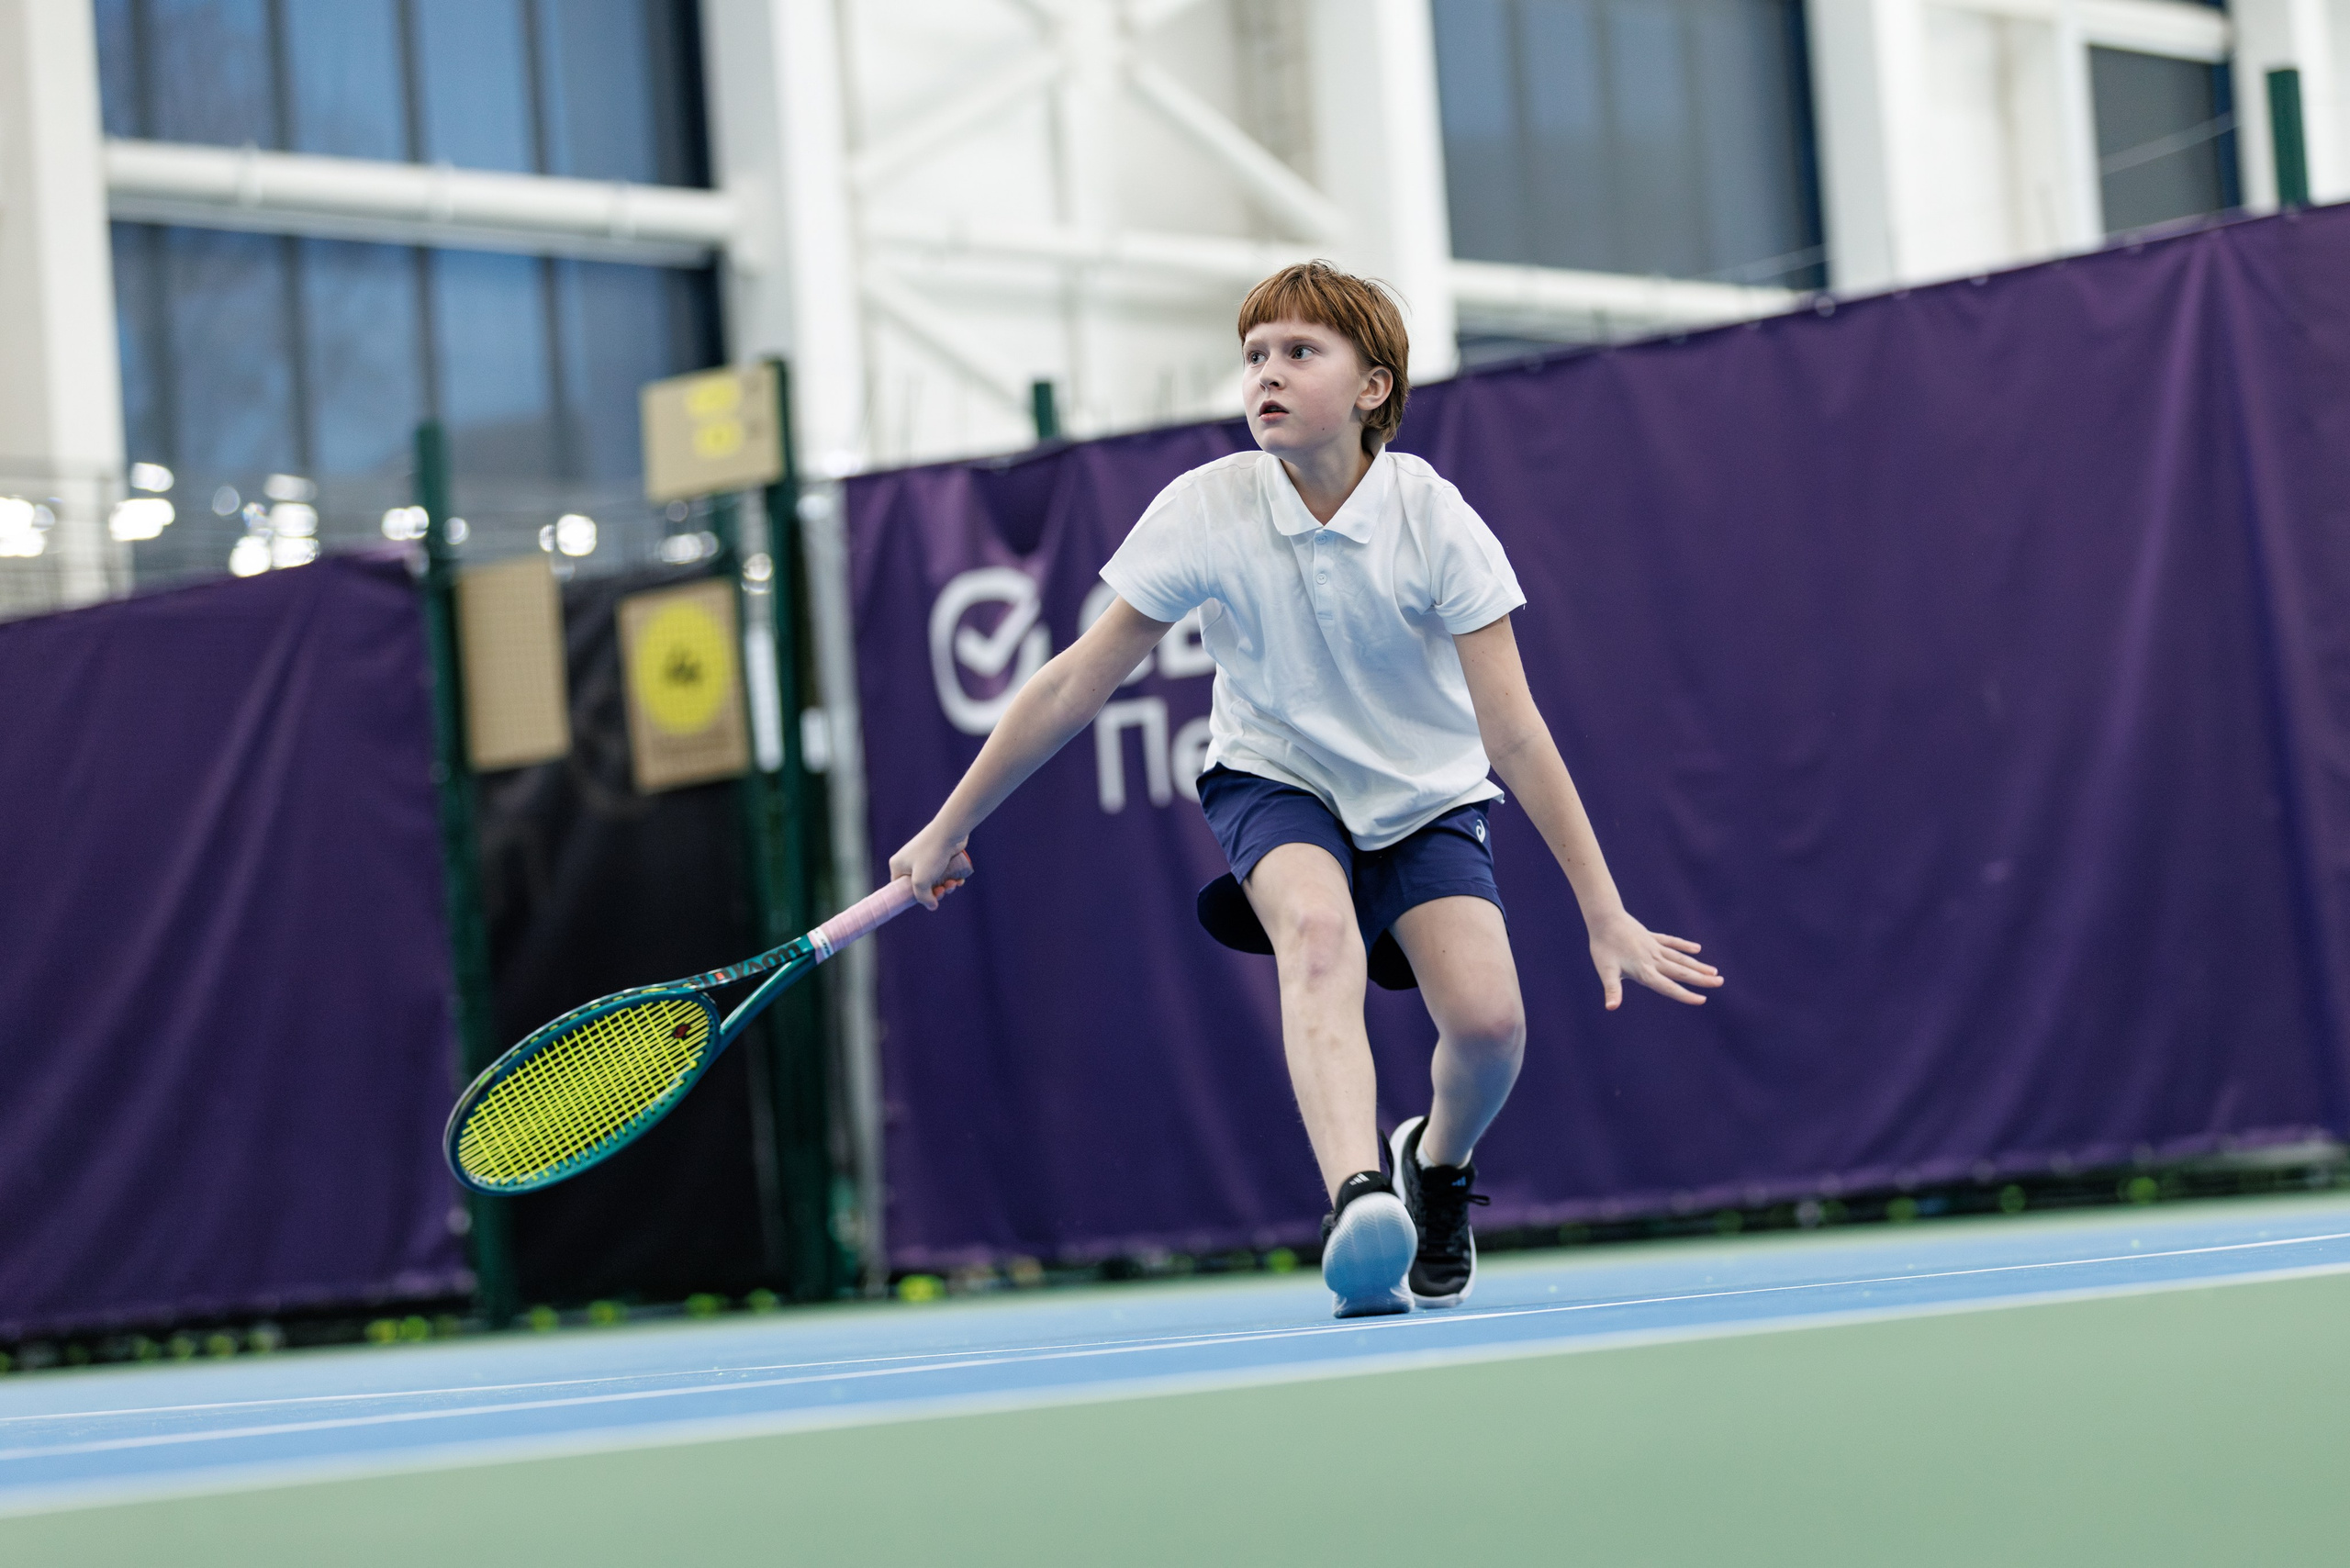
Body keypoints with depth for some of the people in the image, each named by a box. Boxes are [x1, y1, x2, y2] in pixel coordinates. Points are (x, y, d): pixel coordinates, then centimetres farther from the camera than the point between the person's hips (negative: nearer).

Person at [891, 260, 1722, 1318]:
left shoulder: (1435, 521, -20)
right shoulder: (1205, 510, -18)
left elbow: (1515, 735, -18)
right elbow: (1074, 687, -10)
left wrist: (1606, 914, -20)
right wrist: (947, 831, -5)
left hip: (1425, 798, 1)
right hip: (1275, 784, 0)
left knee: (1488, 1018, -22)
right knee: (1320, 934, -35)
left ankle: (1437, 1166, 14)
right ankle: (1359, 1197, -53)